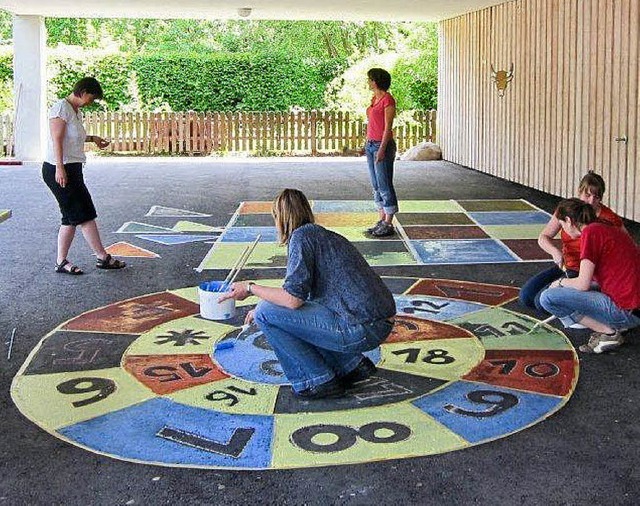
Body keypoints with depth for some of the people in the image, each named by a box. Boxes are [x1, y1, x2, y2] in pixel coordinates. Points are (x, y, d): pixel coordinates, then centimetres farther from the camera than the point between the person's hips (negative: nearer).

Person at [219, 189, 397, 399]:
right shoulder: (327, 235, 22)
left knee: (265, 313, -3)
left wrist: (251, 288, 0)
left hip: (362, 330, -9)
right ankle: (352, 364, 19)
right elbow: (301, 290, 36)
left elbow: (293, 299, -15)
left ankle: (318, 381, 2)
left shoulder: (302, 236, -5)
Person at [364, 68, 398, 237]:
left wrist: (382, 149, -21)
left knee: (384, 185, -5)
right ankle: (382, 220, 17)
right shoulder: (374, 99, 14)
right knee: (376, 185, 11)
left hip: (383, 144, -9)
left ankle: (388, 224, 1)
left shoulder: (388, 100, -13)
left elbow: (388, 127, -17)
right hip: (371, 144, 9)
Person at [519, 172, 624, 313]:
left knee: (542, 301, -20)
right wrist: (555, 251, -24)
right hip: (565, 267, 6)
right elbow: (543, 237, -1)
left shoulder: (608, 219, -15)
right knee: (526, 296, -2)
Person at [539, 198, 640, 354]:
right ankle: (613, 327, 8)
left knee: (548, 298, -10)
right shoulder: (610, 229, 16)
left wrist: (561, 282, 7)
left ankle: (609, 333, -5)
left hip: (626, 311, -9)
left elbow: (583, 284, -13)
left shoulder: (590, 232, -11)